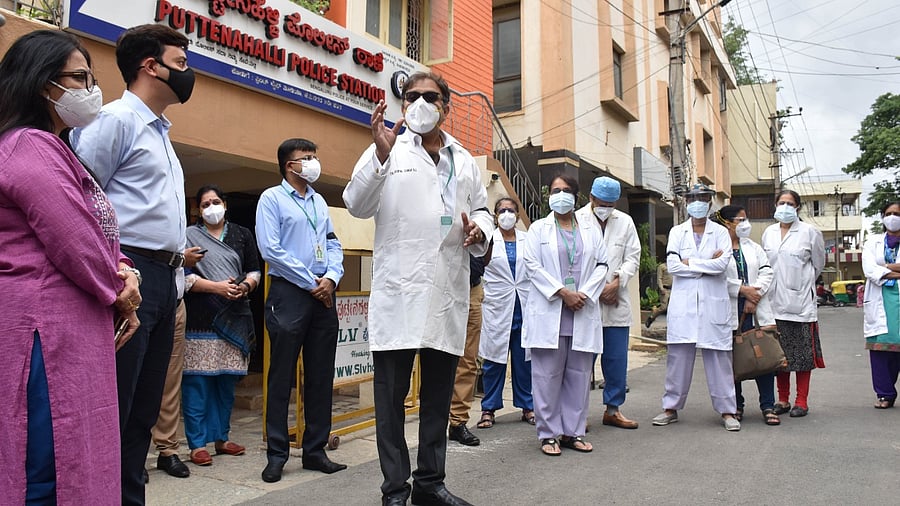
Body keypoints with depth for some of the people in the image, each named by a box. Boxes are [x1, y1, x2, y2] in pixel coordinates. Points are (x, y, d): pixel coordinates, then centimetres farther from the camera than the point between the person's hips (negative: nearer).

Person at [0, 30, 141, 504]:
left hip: (64, 329, 11)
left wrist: (125, 271, -2)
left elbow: (96, 233, 18)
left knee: (55, 465, 15)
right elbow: (76, 246, -18)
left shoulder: (48, 149, 20)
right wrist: (120, 294, -1)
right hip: (47, 329, -11)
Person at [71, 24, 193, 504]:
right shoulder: (116, 119, -5)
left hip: (163, 280, 9)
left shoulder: (159, 132, 22)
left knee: (144, 410, 13)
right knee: (113, 408, -4)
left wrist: (175, 268, 16)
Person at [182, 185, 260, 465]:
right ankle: (197, 443, 3)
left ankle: (221, 437, 19)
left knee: (227, 381, 8)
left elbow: (254, 271, 13)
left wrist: (245, 286, -8)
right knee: (198, 381, -5)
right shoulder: (190, 235, 5)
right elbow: (184, 276, -4)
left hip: (234, 317, 4)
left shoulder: (242, 235, 16)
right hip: (201, 318, -3)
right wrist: (217, 287, -15)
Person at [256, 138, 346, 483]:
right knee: (282, 377, 0)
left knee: (321, 376, 8)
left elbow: (333, 245, 14)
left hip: (323, 296, 6)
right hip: (289, 293, -6)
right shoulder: (272, 198, -1)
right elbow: (270, 249, -12)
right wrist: (311, 283, -12)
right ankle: (277, 454, 10)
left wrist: (331, 277, -6)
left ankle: (315, 451, 18)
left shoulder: (319, 201, 17)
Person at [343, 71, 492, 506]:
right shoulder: (388, 150, 5)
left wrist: (479, 230, -1)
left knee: (439, 396, 13)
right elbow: (357, 205, -6)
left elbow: (481, 210, 23)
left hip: (449, 295, 5)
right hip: (399, 294, -4)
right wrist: (380, 155, -22)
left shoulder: (464, 160, 19)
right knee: (392, 395, 1)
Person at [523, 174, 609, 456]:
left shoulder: (591, 229, 15)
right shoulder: (539, 228, 8)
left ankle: (574, 432, 15)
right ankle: (548, 434, 6)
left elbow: (602, 265, 9)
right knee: (548, 374, -2)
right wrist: (562, 292, -12)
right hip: (549, 311, -2)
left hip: (583, 311, 3)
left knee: (579, 374, 5)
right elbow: (532, 264, -3)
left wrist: (585, 294, -7)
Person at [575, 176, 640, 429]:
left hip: (616, 301, 4)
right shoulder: (577, 220, -1)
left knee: (617, 358, 7)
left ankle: (613, 409, 18)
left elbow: (633, 257, 10)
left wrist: (617, 282, -7)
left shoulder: (625, 221, 12)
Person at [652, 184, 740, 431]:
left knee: (718, 356, 2)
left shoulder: (720, 232, 8)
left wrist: (689, 263, -7)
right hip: (683, 303, 1)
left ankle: (727, 410, 12)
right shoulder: (677, 232, 10)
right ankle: (671, 408, 14)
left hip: (714, 303, 0)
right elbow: (672, 265, -5)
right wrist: (708, 264, -6)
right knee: (678, 356, 4)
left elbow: (722, 263, -9)